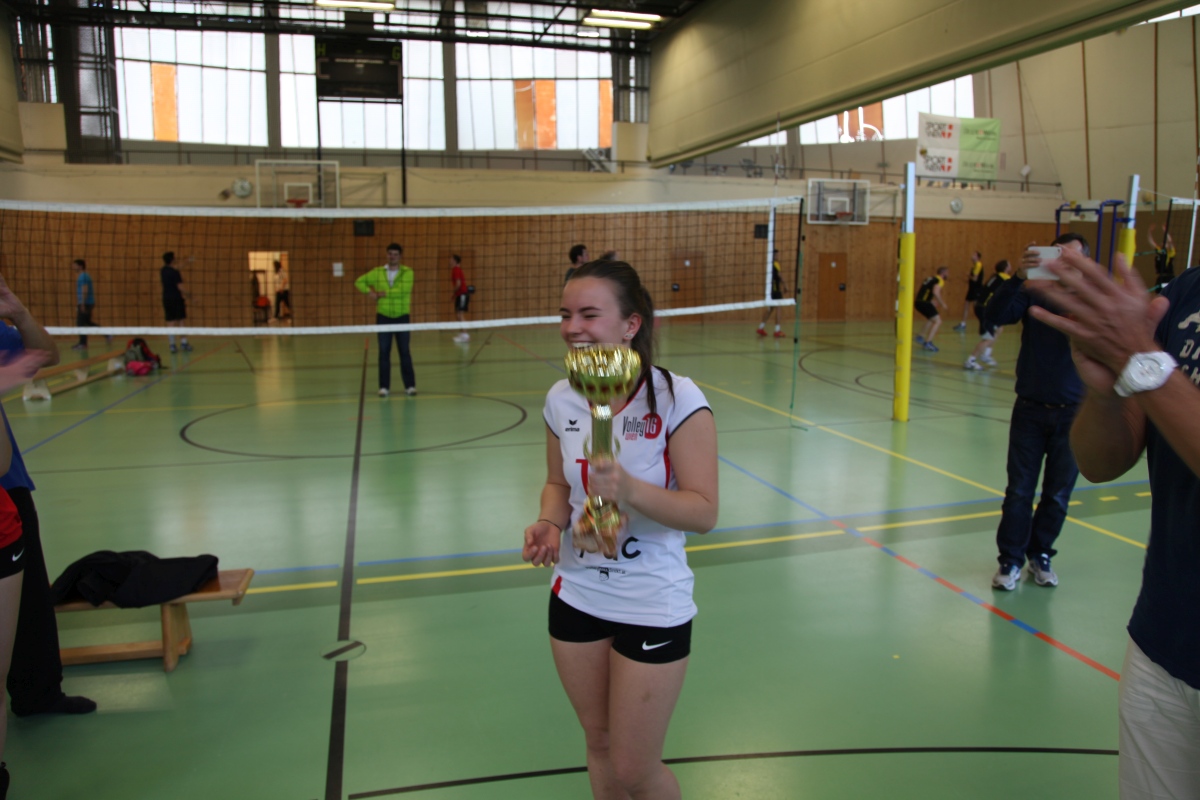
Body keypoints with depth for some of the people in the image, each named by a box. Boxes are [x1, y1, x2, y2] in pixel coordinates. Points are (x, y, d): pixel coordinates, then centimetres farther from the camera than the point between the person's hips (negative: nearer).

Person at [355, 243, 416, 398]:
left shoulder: (407, 272, -3)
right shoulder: (377, 272, 5)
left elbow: (404, 290, -19)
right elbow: (359, 282, 13)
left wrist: (385, 293, -15)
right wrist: (369, 292, -2)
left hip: (402, 317, -2)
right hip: (383, 317, 2)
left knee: (405, 352, 1)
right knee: (384, 353, 4)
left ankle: (410, 385, 8)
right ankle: (384, 386, 9)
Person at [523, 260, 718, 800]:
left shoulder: (677, 399, -19)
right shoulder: (560, 400, -4)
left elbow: (704, 512, -19)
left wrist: (630, 489, -35)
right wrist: (550, 523, -11)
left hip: (653, 608, -4)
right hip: (577, 597, 5)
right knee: (599, 746, 21)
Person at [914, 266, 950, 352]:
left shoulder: (931, 278, 23)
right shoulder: (939, 280, -4)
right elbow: (936, 292, -21)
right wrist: (943, 304, -13)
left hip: (918, 302, 9)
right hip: (924, 302, -9)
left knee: (932, 319, 29)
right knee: (938, 321, -8)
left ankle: (921, 337, 31)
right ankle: (928, 343, -14)